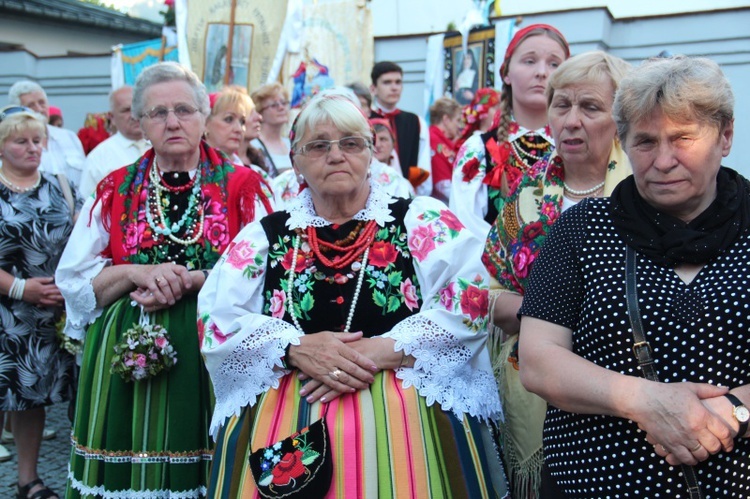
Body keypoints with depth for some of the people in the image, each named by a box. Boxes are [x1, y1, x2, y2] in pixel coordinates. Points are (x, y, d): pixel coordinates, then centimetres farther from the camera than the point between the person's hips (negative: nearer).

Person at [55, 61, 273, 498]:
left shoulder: (241, 186, 2)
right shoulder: (116, 191, 9)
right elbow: (74, 282, 6)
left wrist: (191, 280, -15)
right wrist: (136, 273, -11)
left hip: (212, 351, -1)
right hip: (126, 358, 2)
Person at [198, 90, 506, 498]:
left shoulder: (423, 221, 4)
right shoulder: (265, 235, 9)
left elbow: (470, 304, -7)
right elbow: (216, 320, 1)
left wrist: (381, 352, -16)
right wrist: (296, 348, -15)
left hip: (406, 416, -1)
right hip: (284, 422, 2)